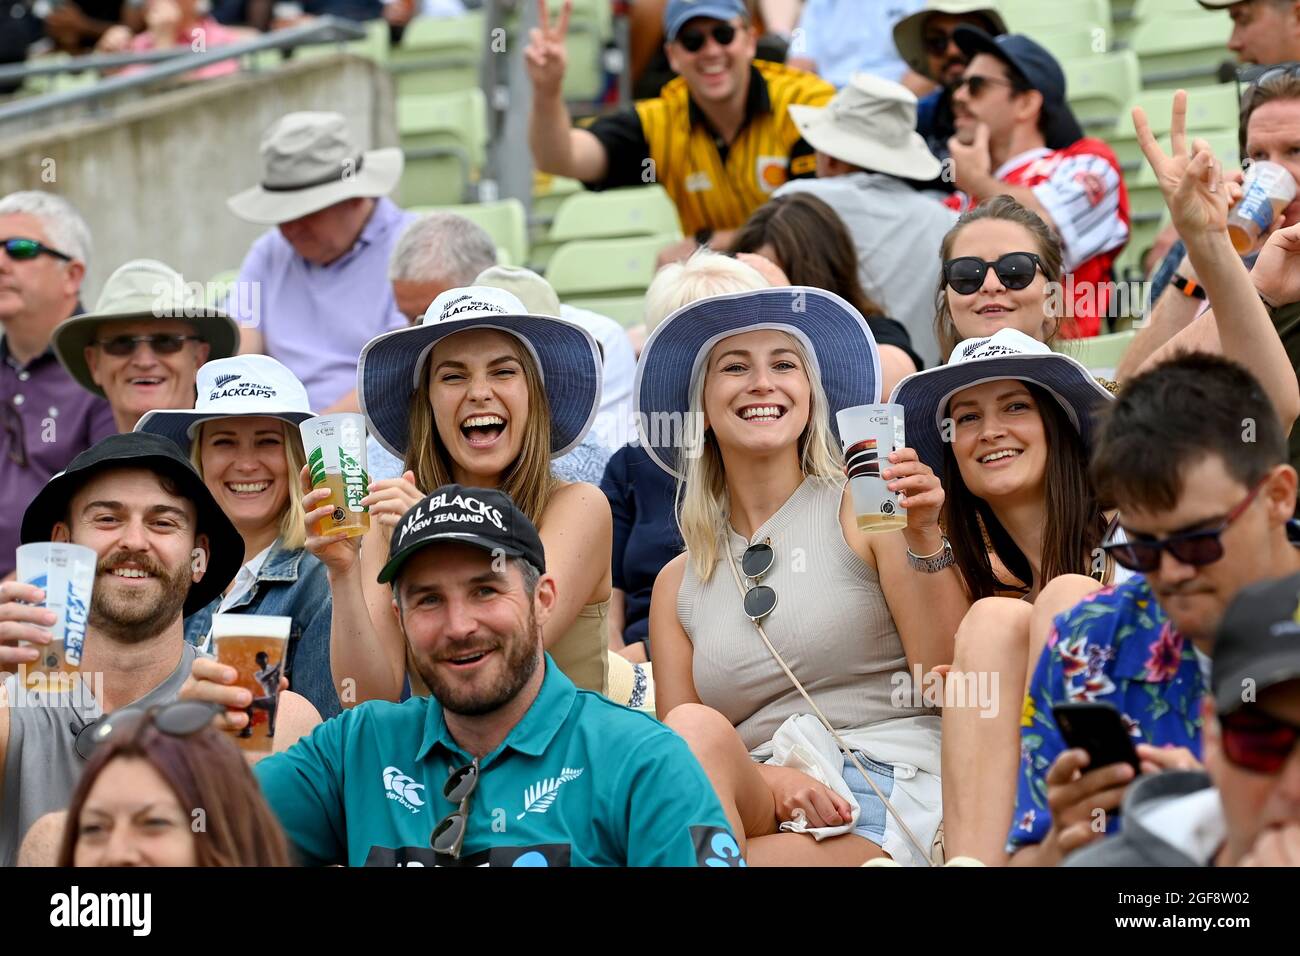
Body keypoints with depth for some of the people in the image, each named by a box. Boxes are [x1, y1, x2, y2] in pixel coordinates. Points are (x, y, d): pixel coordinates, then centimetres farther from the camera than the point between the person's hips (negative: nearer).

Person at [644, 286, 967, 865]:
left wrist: (922, 542, -13)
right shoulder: (679, 583, 17)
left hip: (885, 801, -4)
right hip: (756, 809, 4)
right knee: (695, 728, -31)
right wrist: (766, 779, -12)